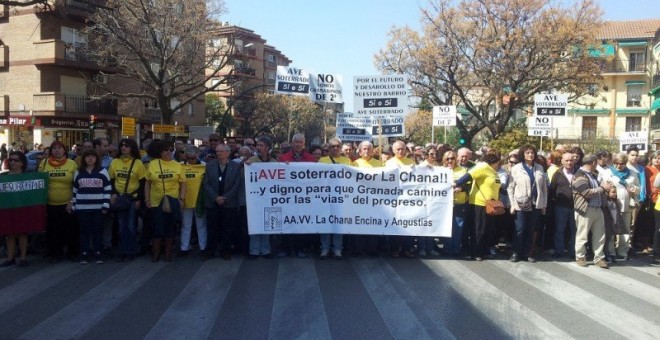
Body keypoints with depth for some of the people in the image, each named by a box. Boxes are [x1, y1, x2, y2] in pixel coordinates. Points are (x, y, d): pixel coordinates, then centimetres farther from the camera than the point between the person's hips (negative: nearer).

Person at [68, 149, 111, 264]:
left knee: (98, 231, 4)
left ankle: (98, 254, 11)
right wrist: (72, 205, 8)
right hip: (83, 207, 2)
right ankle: (84, 255, 12)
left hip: (98, 207, -2)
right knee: (84, 231, 5)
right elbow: (75, 190, 13)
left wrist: (105, 205, -6)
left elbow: (108, 189, -1)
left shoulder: (103, 172, 1)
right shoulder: (78, 173, 9)